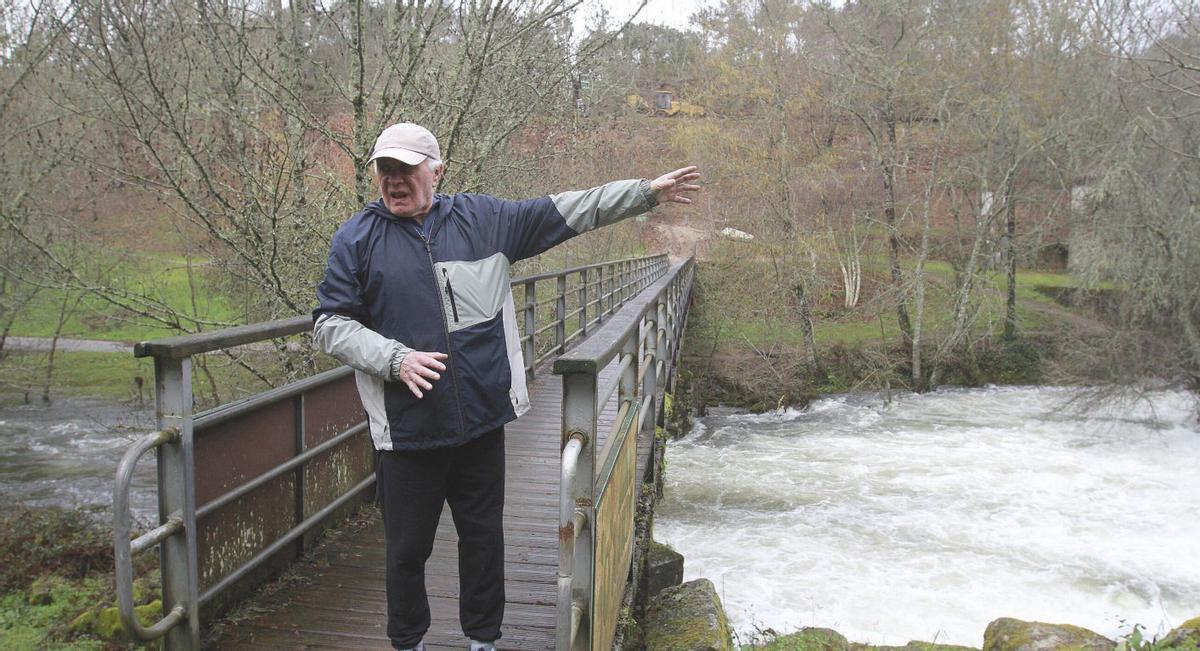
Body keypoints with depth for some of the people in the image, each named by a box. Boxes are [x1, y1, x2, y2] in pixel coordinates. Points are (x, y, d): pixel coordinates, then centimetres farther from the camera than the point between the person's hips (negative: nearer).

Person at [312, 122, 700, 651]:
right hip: (407, 429, -2)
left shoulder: (482, 218, 6)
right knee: (407, 548, 10)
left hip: (483, 422, 2)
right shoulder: (357, 239, 0)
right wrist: (395, 359, -15)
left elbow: (565, 212, 10)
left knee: (484, 537, 15)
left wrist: (647, 191, 9)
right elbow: (330, 324, 0)